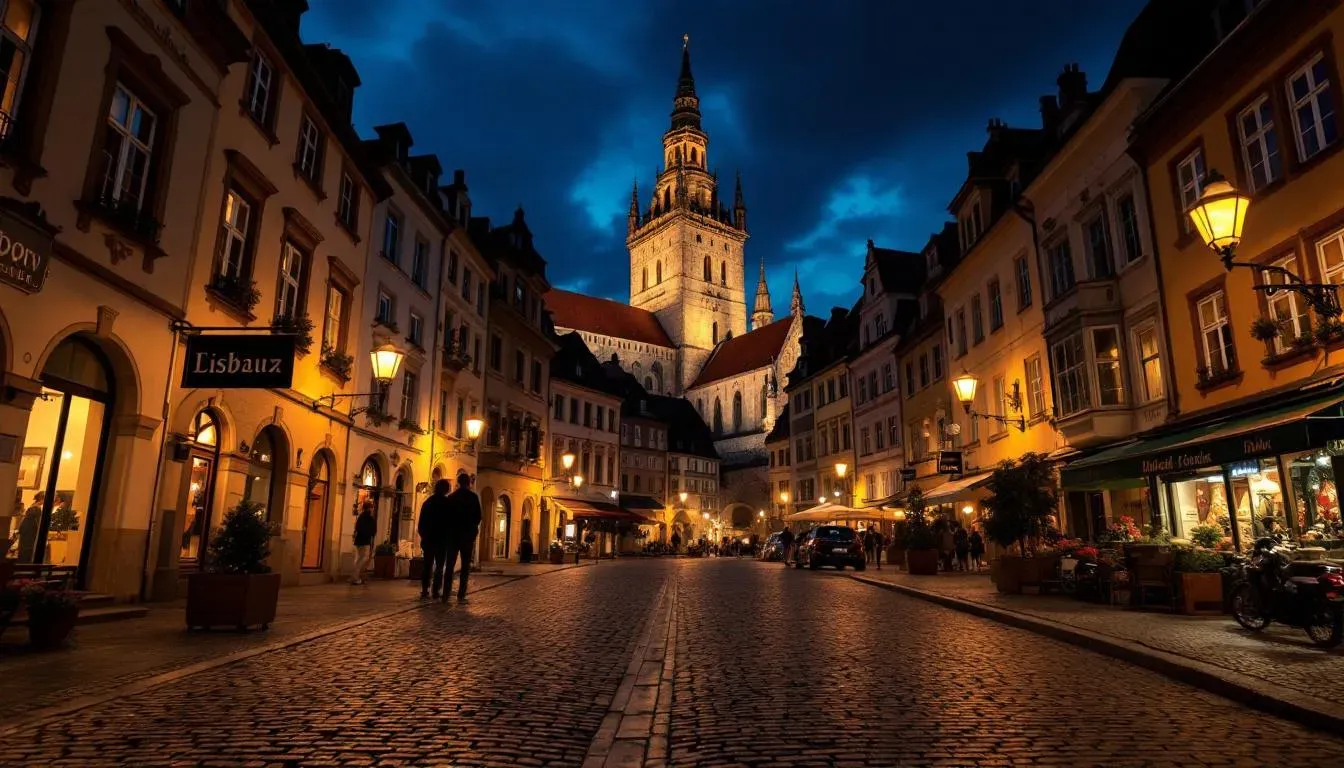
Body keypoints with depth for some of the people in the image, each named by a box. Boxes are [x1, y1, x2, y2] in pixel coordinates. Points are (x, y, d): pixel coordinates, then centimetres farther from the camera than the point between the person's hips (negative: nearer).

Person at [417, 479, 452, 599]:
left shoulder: (427, 502, 8)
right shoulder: (447, 502, -7)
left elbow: (421, 522, 9)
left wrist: (423, 535, 15)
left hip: (428, 538, 4)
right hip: (441, 539, -4)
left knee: (427, 565, 10)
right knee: (439, 566, 0)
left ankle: (424, 590, 5)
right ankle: (436, 591, -5)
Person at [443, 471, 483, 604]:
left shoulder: (451, 497, 4)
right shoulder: (473, 496, -5)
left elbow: (447, 516, 5)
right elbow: (478, 517, -5)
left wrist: (450, 530, 14)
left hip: (453, 534, 3)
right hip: (467, 535, -3)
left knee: (450, 565, 6)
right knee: (465, 566, 1)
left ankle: (446, 594, 1)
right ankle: (461, 595, -4)